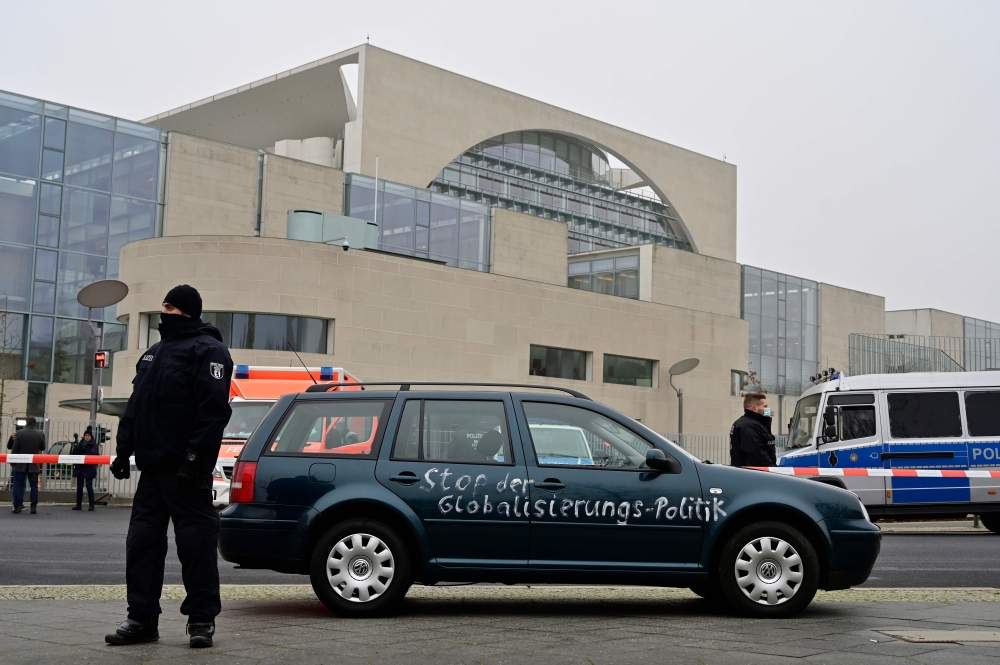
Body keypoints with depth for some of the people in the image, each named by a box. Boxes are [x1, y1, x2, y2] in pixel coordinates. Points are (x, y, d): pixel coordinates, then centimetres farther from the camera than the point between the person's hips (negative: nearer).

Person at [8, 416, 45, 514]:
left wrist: (12, 462, 4)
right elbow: (42, 448, 6)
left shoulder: (19, 433, -9)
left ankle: (17, 507, 4)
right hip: (34, 465, 1)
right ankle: (33, 507, 3)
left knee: (18, 485, 6)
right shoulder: (40, 434, -5)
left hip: (20, 465, -1)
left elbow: (14, 449, -6)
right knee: (34, 486, 6)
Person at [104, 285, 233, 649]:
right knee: (142, 539, 8)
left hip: (185, 469, -9)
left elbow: (213, 409, -16)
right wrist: (124, 451, 17)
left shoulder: (207, 350, -5)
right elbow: (134, 407, 24)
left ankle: (202, 618, 3)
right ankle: (141, 618, 15)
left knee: (195, 538, -4)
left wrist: (195, 456, -23)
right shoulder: (154, 352, 22)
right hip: (152, 465, 9)